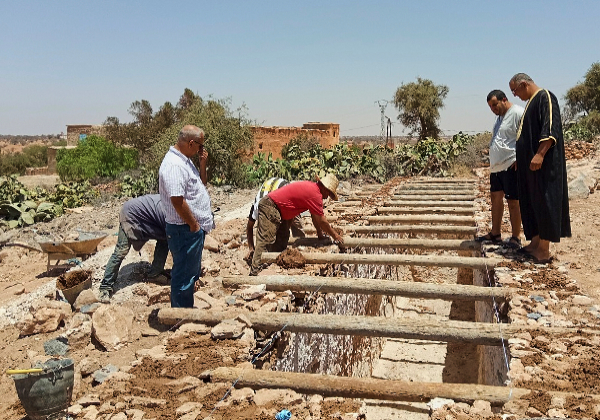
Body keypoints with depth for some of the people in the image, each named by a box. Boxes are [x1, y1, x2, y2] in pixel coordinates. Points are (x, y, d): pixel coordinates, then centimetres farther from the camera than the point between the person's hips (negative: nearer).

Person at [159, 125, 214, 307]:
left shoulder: (184, 160, 11)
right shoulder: (174, 165, -22)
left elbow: (201, 184, 21)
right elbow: (177, 200, -27)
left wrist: (203, 164, 5)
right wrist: (194, 225, -17)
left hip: (194, 229, 11)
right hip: (185, 230, -11)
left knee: (191, 273, 21)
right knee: (184, 276, 1)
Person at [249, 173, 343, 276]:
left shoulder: (312, 187, 12)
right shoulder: (315, 194, -18)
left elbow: (315, 216, 20)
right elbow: (322, 221, -11)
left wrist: (321, 234, 22)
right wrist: (335, 236, 1)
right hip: (269, 207, -11)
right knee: (264, 242, -15)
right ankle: (254, 273, -17)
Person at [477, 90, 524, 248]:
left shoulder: (518, 113, -12)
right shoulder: (500, 117, 19)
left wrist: (520, 159, -20)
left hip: (511, 165, -10)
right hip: (497, 166, 10)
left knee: (513, 201, -4)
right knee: (496, 197, 14)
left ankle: (516, 237, 4)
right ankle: (495, 233, 24)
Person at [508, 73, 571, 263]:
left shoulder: (545, 97, -9)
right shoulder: (532, 102, 20)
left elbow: (551, 128, -20)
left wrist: (540, 154, -28)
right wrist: (520, 160, 23)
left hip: (543, 163, -10)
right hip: (530, 164, 10)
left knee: (543, 203, -7)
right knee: (532, 204, 10)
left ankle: (544, 250, -2)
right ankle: (536, 243, 16)